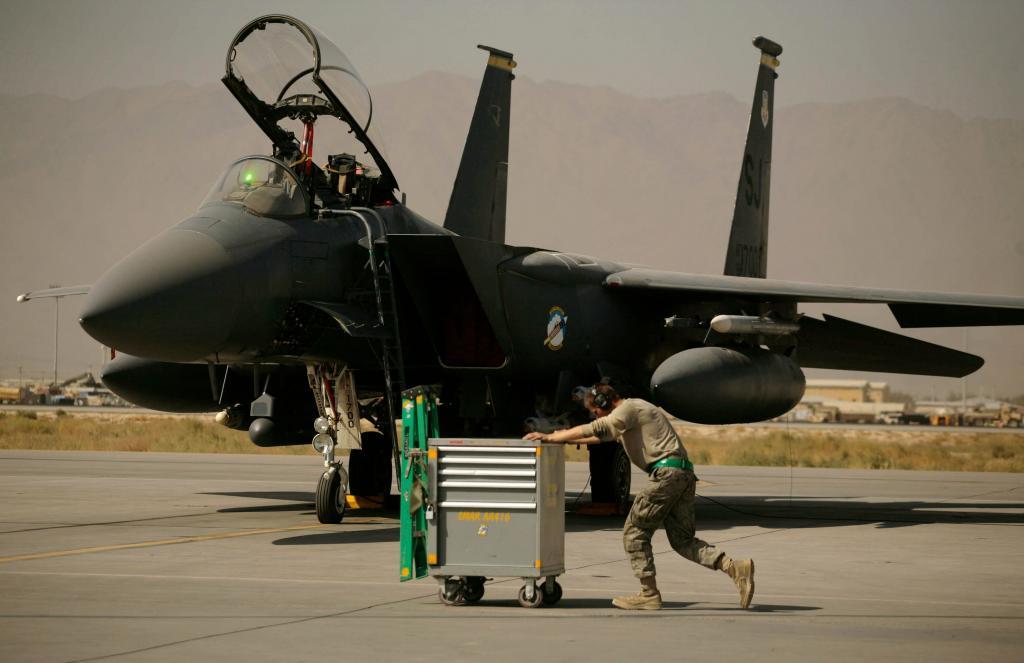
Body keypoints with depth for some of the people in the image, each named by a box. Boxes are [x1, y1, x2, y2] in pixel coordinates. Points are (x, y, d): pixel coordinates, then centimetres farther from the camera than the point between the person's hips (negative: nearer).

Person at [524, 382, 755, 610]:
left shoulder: (629, 409, -3)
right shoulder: (632, 411, 27)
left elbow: (593, 430, -10)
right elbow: (601, 436, 38)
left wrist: (550, 437, -6)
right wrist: (565, 439, 35)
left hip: (667, 472, -10)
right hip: (684, 474, 10)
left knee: (634, 532, -1)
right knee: (682, 539, 7)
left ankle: (649, 594, -1)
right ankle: (735, 567, -6)